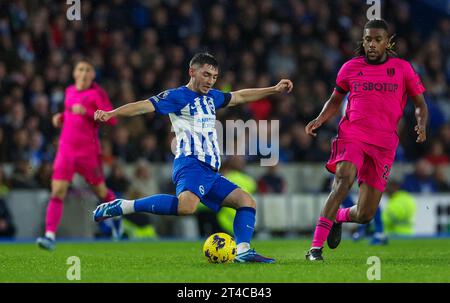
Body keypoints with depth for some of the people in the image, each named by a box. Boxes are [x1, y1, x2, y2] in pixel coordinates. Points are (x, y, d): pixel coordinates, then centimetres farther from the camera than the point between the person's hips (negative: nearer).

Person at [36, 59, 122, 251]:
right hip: (66, 149, 4)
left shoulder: (97, 94, -7)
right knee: (57, 191, -12)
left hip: (88, 151, -4)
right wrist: (60, 117, 11)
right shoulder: (70, 91, 12)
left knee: (100, 191, 11)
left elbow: (112, 119, -16)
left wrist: (86, 112, -23)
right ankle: (50, 236, -18)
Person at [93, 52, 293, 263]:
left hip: (210, 171, 9)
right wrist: (111, 114, -25)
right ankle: (122, 207, -28)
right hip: (191, 164, -9)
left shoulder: (211, 96, 24)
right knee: (187, 206, -35)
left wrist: (274, 90, 45)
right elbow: (144, 106, -11)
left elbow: (240, 97, 40)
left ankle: (243, 251, -5)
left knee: (247, 202, 5)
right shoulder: (177, 96, -1)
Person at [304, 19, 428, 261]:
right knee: (343, 179, -32)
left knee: (365, 215, -1)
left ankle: (339, 217, 38)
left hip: (384, 145, 1)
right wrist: (320, 119, 1)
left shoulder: (402, 68, 5)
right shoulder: (351, 68, 7)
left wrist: (421, 125, -10)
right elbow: (335, 100, 20)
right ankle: (316, 248, -33)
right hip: (352, 136, -1)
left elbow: (420, 104, 11)